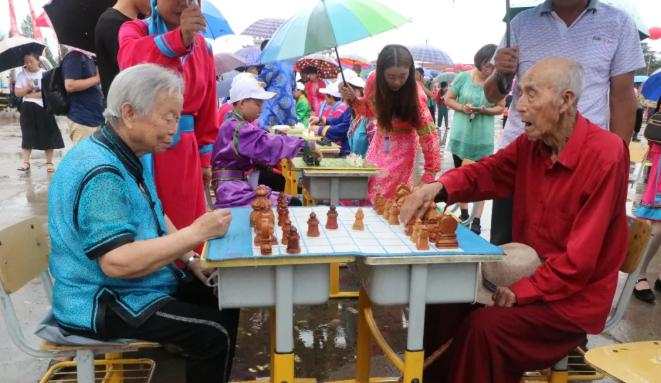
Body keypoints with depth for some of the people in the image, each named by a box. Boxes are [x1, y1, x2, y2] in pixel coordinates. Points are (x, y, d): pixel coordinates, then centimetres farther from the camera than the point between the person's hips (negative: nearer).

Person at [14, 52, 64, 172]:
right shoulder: (21, 74, 5)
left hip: (44, 107, -2)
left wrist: (32, 95, -12)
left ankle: (49, 162, 8)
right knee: (27, 135, 3)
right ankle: (26, 162, 6)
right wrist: (27, 88, -15)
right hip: (28, 109, 2)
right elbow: (17, 92, 3)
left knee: (47, 134, 1)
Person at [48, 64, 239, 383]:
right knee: (215, 332, -16)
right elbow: (117, 262, -33)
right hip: (102, 303, -9)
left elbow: (154, 218, 14)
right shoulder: (100, 172, -27)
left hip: (140, 284, 9)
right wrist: (196, 232, -31)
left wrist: (190, 259, 1)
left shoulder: (130, 155, 5)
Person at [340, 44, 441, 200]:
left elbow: (428, 134, -24)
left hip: (403, 145, -5)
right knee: (366, 188, 14)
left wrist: (430, 172, -24)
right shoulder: (373, 80, -16)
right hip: (380, 141, 5)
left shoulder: (416, 94, -29)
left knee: (389, 195, -3)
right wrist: (352, 99, -15)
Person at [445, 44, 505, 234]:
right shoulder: (463, 77, -4)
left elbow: (500, 108, 4)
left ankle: (477, 220, 8)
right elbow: (448, 99, 3)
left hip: (483, 138, -1)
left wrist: (484, 110, -16)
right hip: (460, 134, 1)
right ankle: (464, 214, 28)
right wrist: (462, 108, -15)